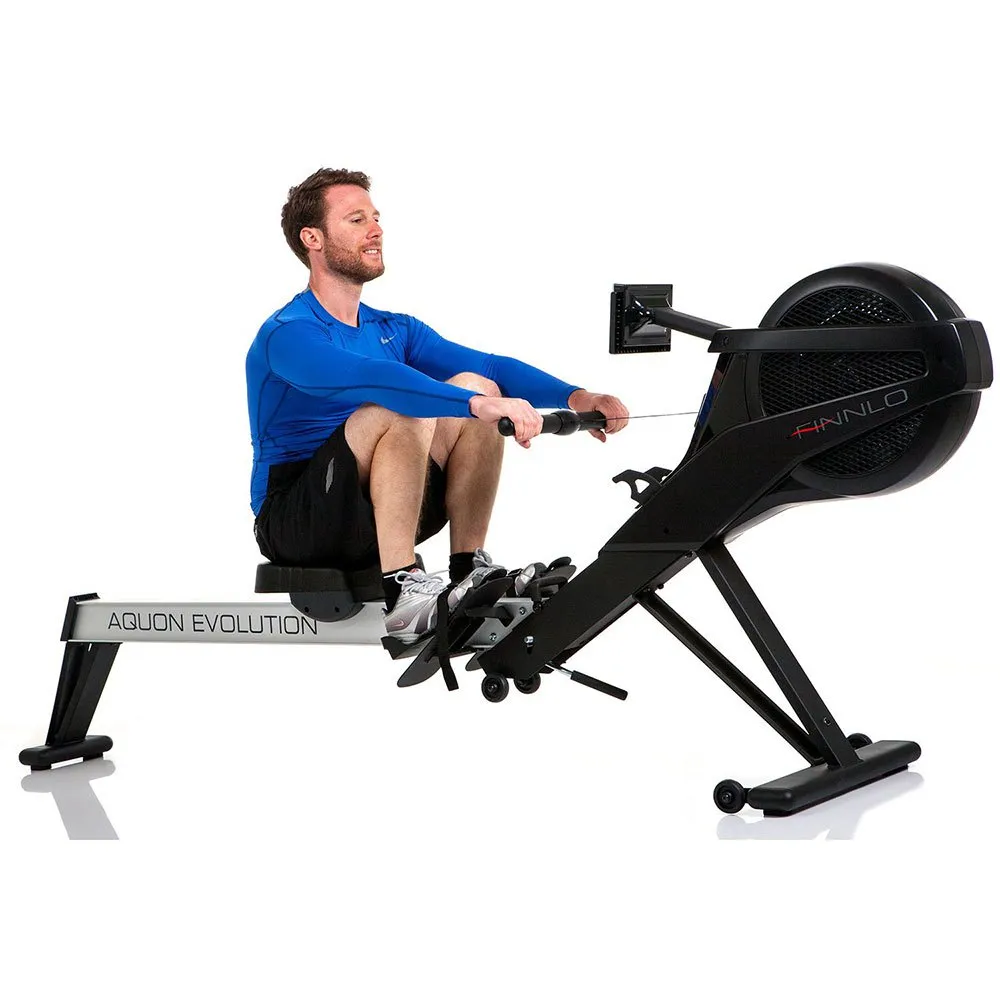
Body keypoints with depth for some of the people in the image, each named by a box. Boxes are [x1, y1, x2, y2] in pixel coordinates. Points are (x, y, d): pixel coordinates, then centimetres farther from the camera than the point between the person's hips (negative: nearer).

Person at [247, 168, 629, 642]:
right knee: (405, 406, -30)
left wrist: (575, 396, -17)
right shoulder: (289, 335, -13)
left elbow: (488, 366, 0)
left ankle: (470, 571, -10)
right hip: (294, 522, -7)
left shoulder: (394, 330, 13)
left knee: (476, 385, -8)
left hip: (368, 521, 7)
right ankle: (402, 592, -29)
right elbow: (374, 379, -33)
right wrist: (480, 405, -44)